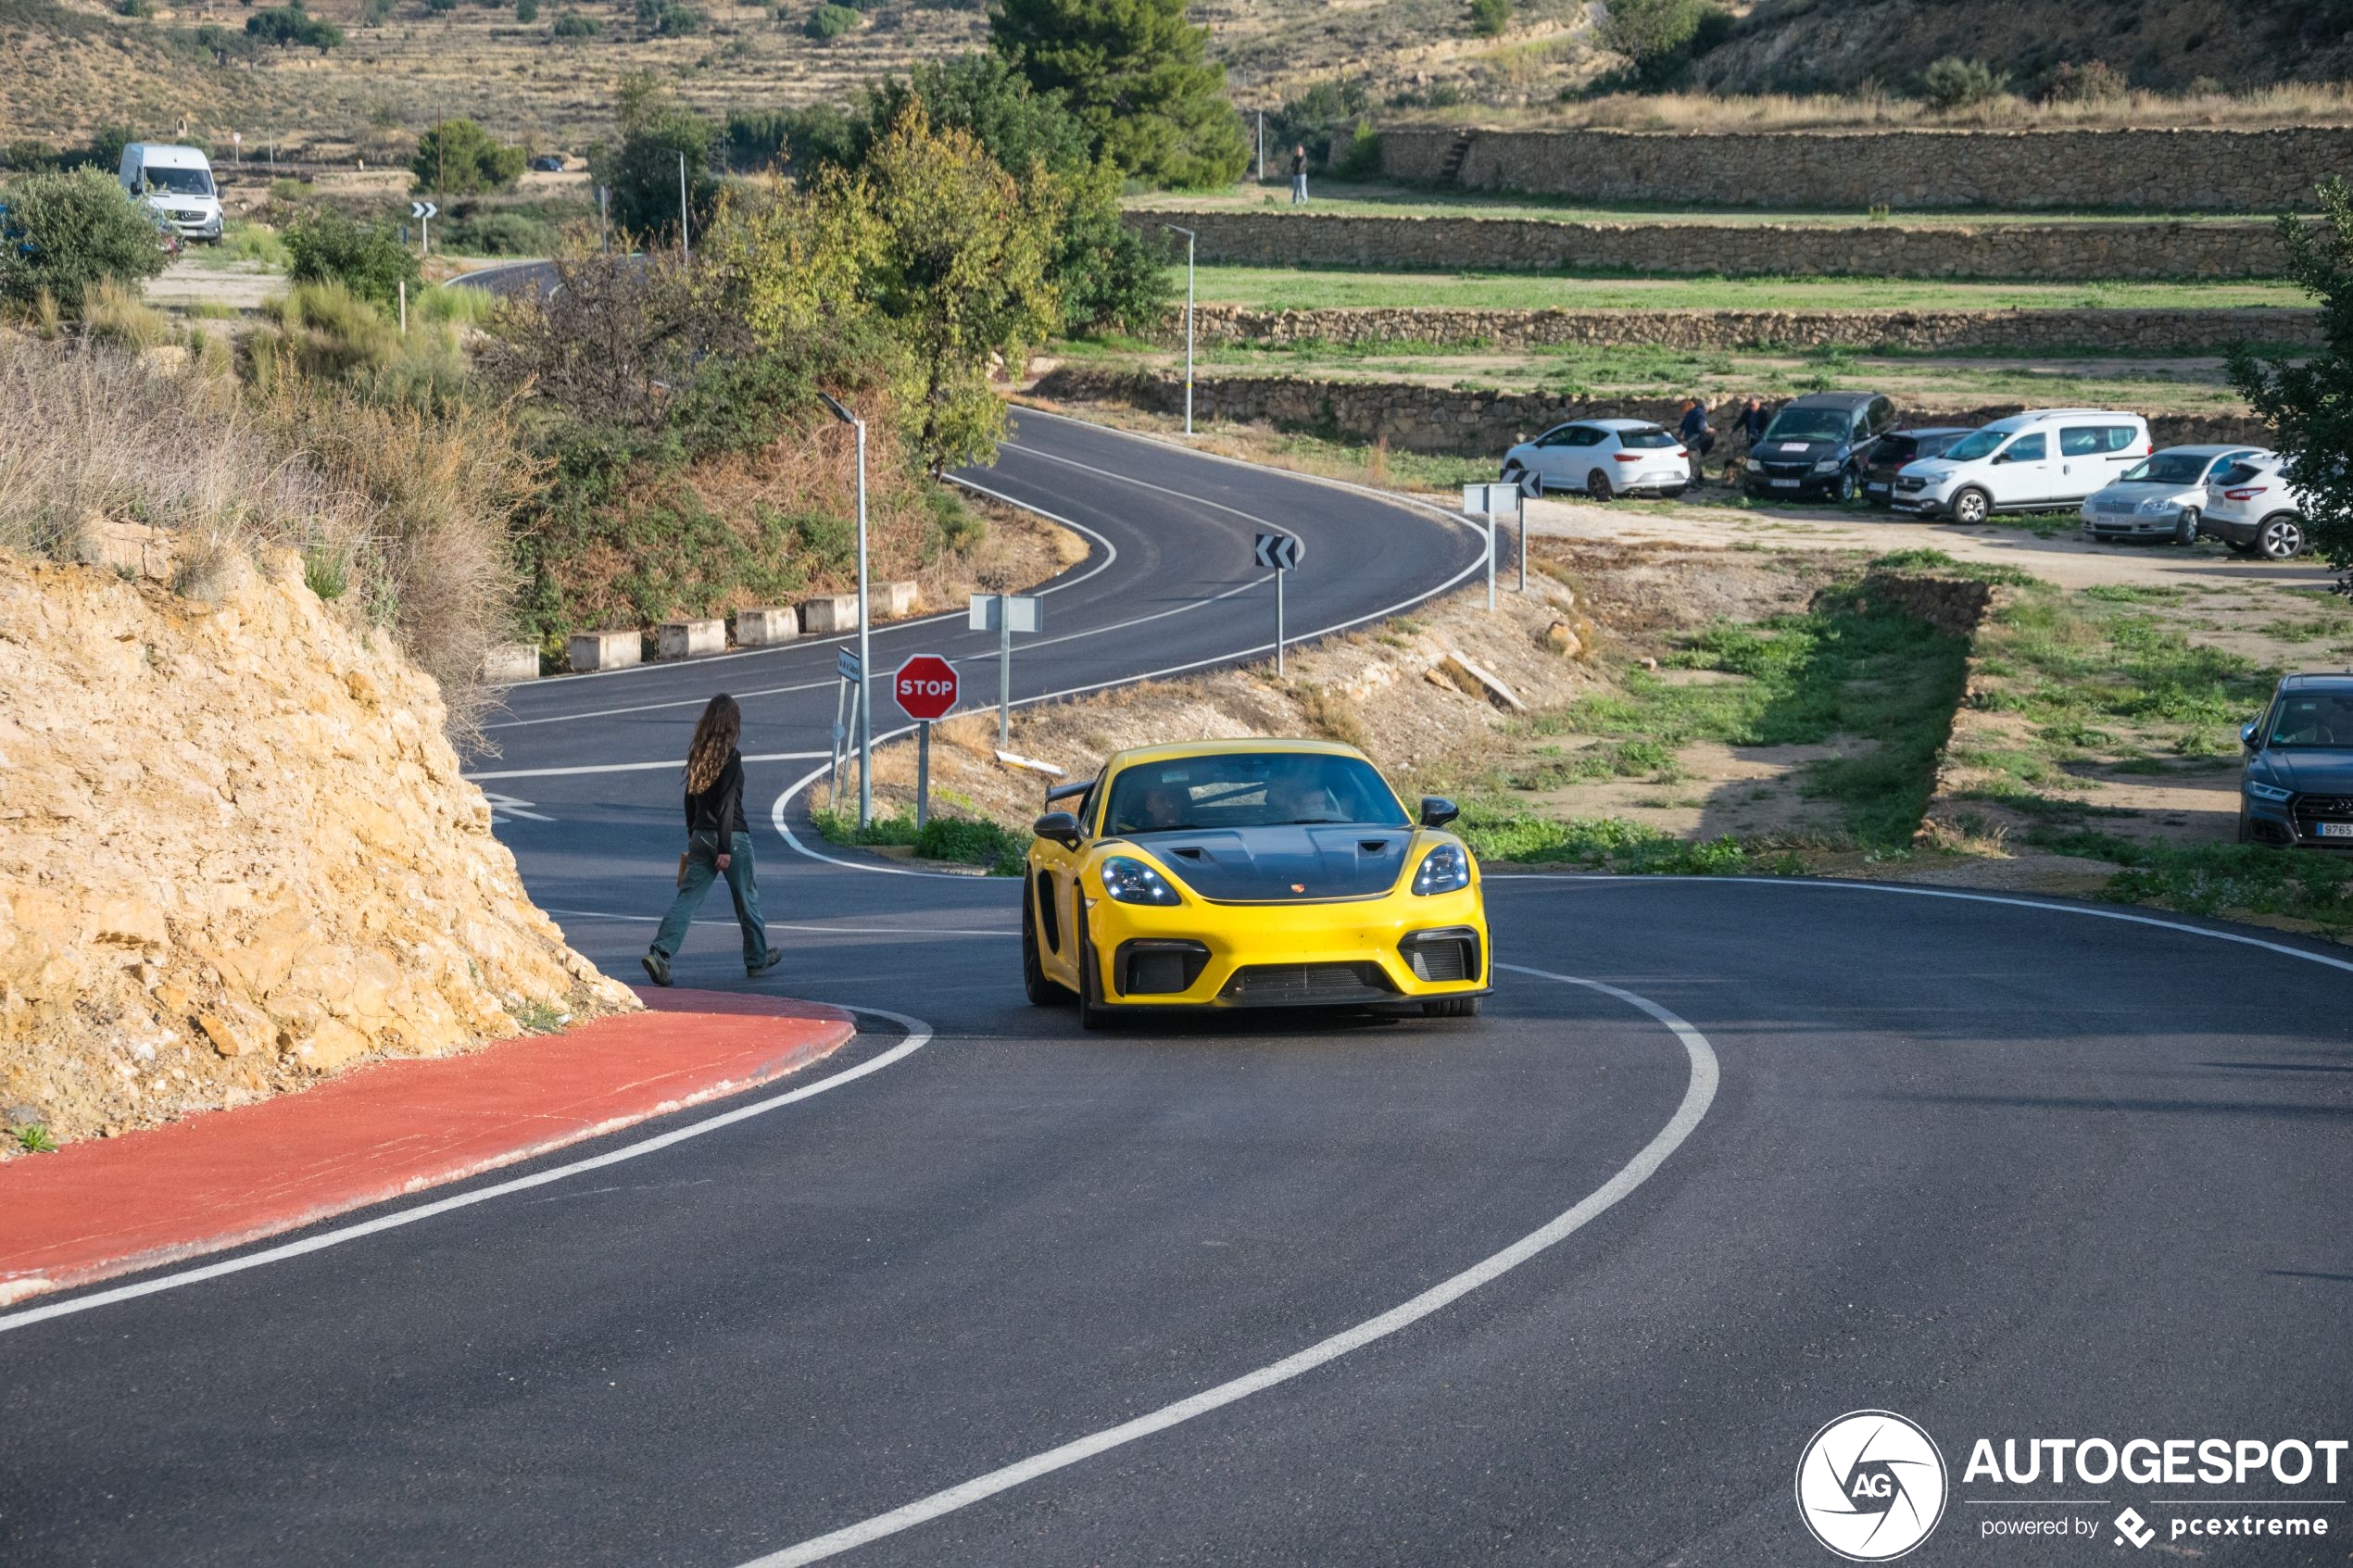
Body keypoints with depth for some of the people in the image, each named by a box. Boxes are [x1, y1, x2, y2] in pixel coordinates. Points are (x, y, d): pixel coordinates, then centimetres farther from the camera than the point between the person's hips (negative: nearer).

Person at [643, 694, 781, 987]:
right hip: (732, 837, -6)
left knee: (688, 897, 1)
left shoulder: (698, 754, 6)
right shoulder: (730, 756, -14)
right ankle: (757, 959, 25)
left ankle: (660, 952, -15)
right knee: (747, 899, 12)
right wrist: (725, 849, -17)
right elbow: (727, 804, -18)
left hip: (700, 837, 6)